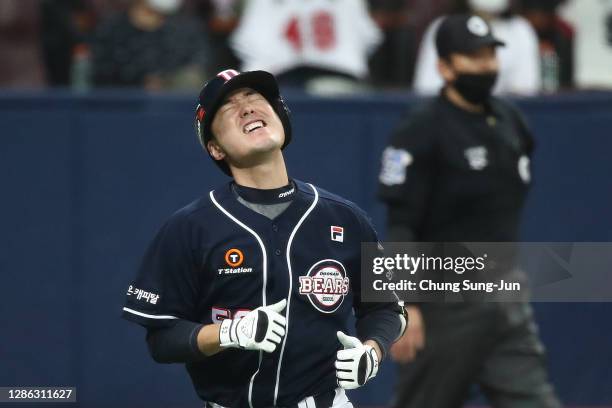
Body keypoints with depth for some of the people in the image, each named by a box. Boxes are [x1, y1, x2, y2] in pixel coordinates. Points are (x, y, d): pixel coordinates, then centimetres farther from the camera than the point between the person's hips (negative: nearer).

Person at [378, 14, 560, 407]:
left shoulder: (510, 121, 10)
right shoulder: (422, 132, -12)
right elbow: (400, 224, -17)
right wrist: (403, 304, -25)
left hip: (507, 298, 7)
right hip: (447, 298, -7)